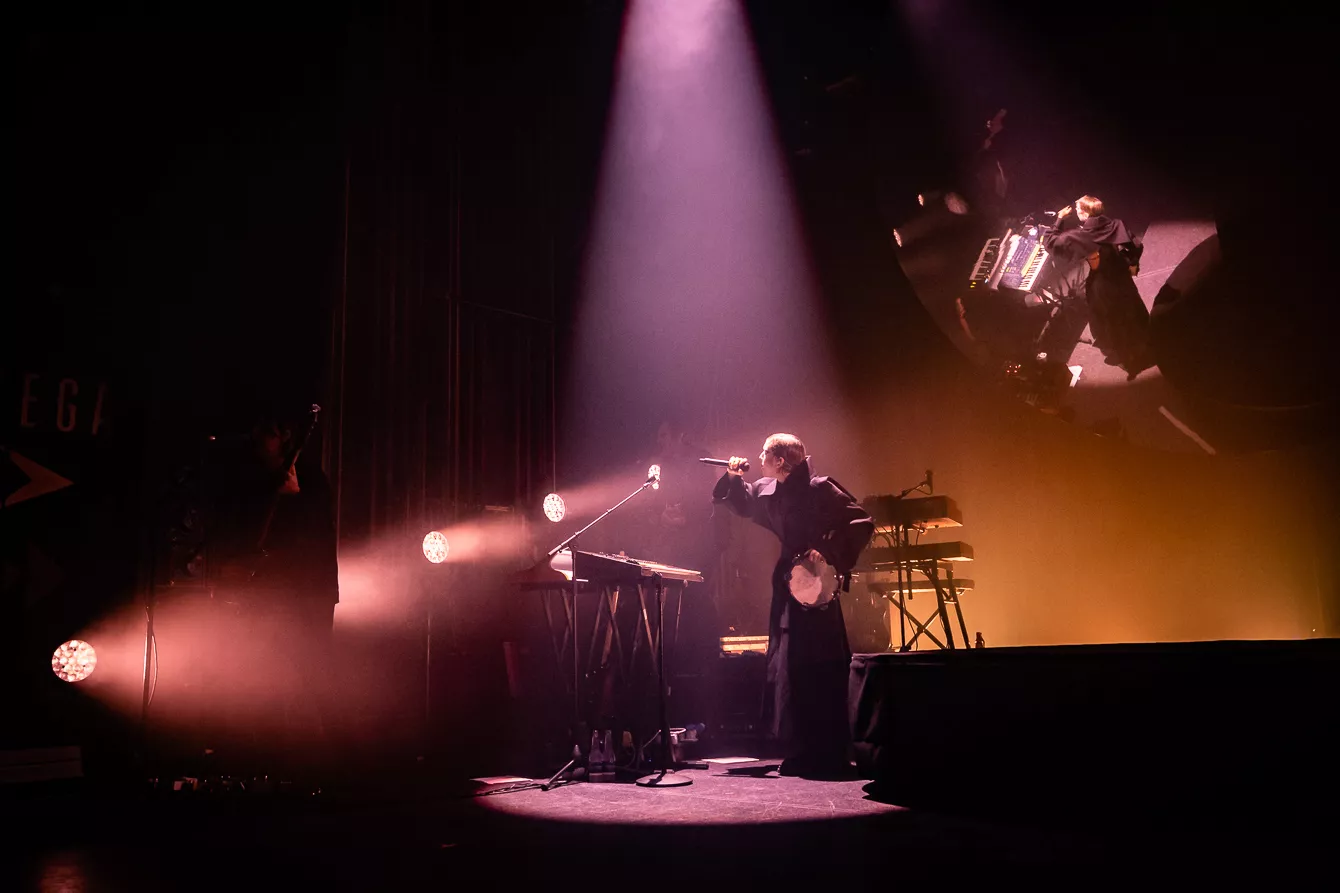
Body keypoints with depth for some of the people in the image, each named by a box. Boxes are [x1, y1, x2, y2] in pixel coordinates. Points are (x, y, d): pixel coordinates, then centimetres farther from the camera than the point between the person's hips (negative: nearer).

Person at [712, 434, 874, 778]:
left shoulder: (821, 489, -13)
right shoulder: (767, 492, 8)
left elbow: (862, 524, -14)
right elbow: (741, 503, 28)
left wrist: (829, 552, -22)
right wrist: (733, 478, 10)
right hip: (789, 590, 8)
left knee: (824, 673, -6)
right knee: (786, 671, 9)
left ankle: (832, 756, 4)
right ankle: (801, 754, 20)